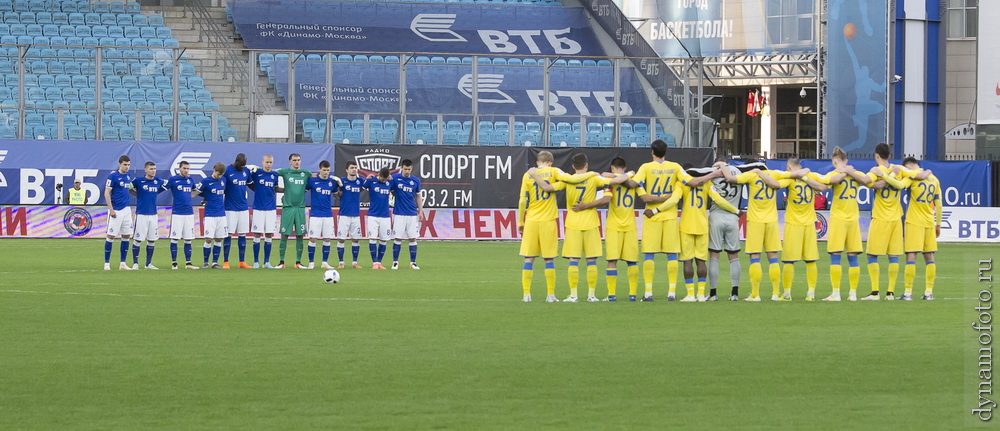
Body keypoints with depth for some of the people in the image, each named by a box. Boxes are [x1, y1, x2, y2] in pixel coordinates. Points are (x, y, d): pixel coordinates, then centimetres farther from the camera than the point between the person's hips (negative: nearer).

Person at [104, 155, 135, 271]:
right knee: (111, 236, -4)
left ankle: (123, 263, 12)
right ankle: (107, 263, 1)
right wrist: (111, 210, -15)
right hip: (116, 211, -7)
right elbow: (107, 193, -11)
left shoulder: (128, 176, 11)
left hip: (126, 209, 7)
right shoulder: (113, 176, -9)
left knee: (126, 236, 6)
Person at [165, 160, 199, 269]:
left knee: (188, 240, 6)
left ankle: (188, 263, 11)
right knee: (174, 239, -3)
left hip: (189, 213, 4)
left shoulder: (190, 180, 11)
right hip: (177, 213, -4)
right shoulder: (172, 180, -3)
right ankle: (174, 263, 3)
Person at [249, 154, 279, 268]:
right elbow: (249, 183, 9)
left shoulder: (275, 175, 7)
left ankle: (267, 262, 10)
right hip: (258, 208, -3)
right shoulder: (255, 172, -3)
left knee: (269, 236, 4)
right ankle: (256, 262, 5)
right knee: (257, 235, -2)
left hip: (271, 209, 3)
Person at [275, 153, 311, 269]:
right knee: (284, 234, -2)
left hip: (300, 207, 2)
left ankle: (298, 262, 9)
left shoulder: (305, 173, 9)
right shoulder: (285, 172, 3)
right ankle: (281, 261, 4)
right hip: (287, 207, -2)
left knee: (300, 235, 2)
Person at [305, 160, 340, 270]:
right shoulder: (312, 181, -3)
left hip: (328, 215, 3)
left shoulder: (332, 182, 6)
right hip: (315, 214, -3)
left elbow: (336, 194, 20)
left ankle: (325, 263, 12)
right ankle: (311, 263, 4)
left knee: (327, 239, 3)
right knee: (313, 239, -5)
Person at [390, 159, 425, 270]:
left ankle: (413, 263, 7)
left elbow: (418, 197, 13)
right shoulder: (394, 178, -2)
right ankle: (395, 262, 7)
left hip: (412, 214, 2)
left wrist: (420, 211, 9)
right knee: (398, 239, -1)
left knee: (413, 239, 1)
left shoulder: (416, 181, 6)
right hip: (399, 214, -2)